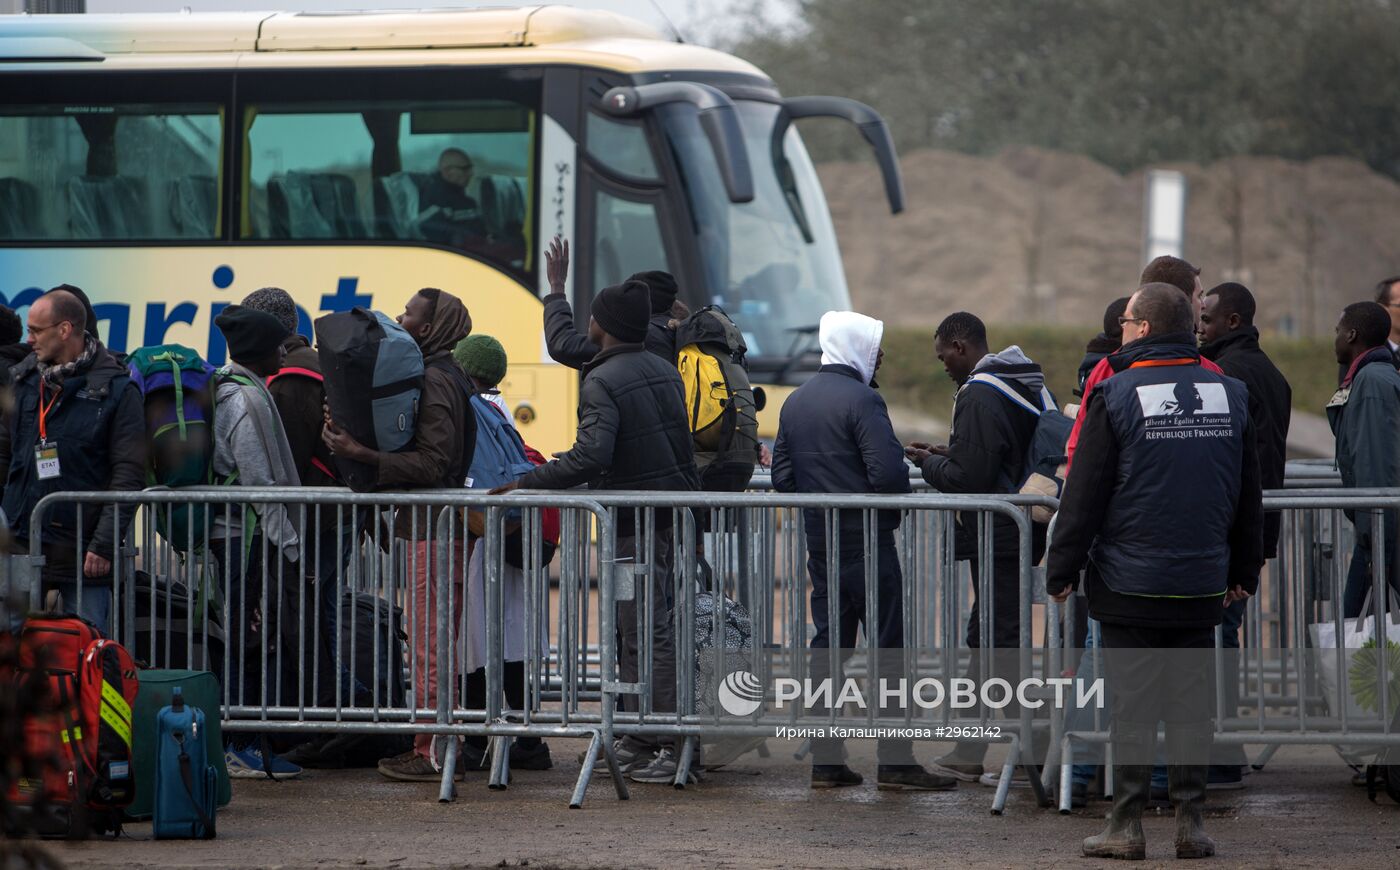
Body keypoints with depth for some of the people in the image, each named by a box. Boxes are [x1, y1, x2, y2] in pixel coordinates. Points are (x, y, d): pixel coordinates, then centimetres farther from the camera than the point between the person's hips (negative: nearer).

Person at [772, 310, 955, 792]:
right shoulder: (861, 400, -14)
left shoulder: (795, 402, 12)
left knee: (828, 645, 9)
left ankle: (826, 760, 8)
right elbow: (889, 472, -21)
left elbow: (782, 474, 12)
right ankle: (895, 760, -5)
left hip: (820, 544, 8)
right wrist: (895, 500, -2)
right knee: (887, 648, -3)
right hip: (867, 543, -8)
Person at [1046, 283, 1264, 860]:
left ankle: (1127, 825, 1)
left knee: (1131, 705, 0)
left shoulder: (1116, 395, -9)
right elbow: (1250, 494, 13)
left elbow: (1084, 491, -7)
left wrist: (1062, 570, 0)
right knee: (1191, 703, 8)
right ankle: (1190, 821, 7)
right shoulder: (1229, 393, 6)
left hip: (1129, 582, -4)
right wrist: (1244, 570, 22)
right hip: (1203, 586, 4)